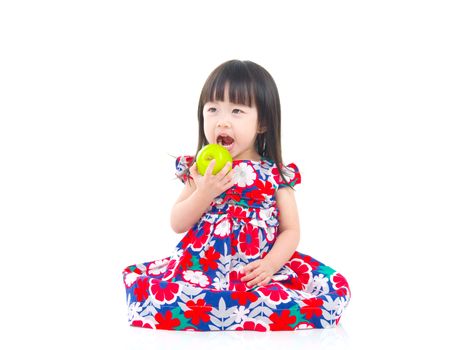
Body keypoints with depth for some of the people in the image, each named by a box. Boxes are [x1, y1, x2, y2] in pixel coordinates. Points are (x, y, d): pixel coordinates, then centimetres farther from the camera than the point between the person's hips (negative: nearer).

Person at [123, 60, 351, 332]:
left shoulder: (276, 174, 6)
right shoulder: (201, 169, 10)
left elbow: (291, 230, 4)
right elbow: (177, 224, 8)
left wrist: (271, 264, -15)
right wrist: (204, 193, -10)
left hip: (257, 270, 0)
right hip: (203, 266, 0)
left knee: (335, 289, -23)